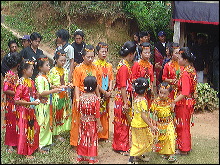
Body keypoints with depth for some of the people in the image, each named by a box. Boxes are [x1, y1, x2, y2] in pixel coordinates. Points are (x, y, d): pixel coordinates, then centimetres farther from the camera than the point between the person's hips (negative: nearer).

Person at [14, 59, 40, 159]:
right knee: (24, 130, 5)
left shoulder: (31, 81, 2)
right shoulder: (21, 83, -21)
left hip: (31, 111, 7)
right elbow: (17, 100, -23)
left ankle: (32, 147, 34)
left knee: (33, 128, 16)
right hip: (23, 111, -7)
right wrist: (31, 103, -23)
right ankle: (26, 152, 19)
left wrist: (36, 100, -3)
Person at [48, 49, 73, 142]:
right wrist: (59, 87, -20)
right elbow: (49, 85, -10)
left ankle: (61, 130, 19)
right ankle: (56, 133, 11)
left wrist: (68, 85, -1)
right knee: (56, 114, 1)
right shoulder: (52, 71, -9)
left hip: (65, 95, 6)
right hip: (56, 95, -6)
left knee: (65, 113, 8)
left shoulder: (65, 71, 9)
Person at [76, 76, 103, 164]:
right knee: (92, 139, 8)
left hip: (83, 121, 4)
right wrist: (99, 125, -8)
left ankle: (80, 156, 27)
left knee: (82, 138, 15)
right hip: (92, 122, -4)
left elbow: (79, 109, 5)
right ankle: (91, 159, 14)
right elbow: (97, 114, -15)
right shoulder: (96, 99, -18)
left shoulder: (81, 97, -6)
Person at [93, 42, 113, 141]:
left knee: (105, 114, 12)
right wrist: (104, 92, -14)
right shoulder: (95, 65, -8)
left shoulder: (109, 65, 10)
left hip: (107, 94, 6)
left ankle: (104, 135, 23)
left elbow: (111, 79, 8)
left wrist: (109, 91, -7)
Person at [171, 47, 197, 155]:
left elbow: (184, 93, -27)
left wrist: (174, 102, -23)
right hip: (189, 101, 9)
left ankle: (183, 149, 17)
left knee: (182, 125, 5)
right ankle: (186, 146, 32)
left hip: (184, 102, -9)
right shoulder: (192, 70, 4)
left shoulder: (185, 73, -23)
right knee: (185, 125, 20)